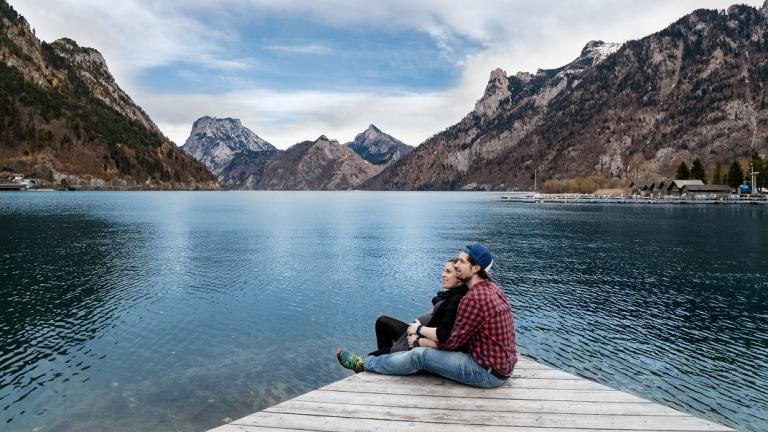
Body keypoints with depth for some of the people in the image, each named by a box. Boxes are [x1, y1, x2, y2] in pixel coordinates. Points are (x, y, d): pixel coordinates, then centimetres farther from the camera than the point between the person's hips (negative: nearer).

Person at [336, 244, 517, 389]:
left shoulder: (475, 298, -25)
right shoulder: (492, 287, 6)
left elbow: (452, 341, -17)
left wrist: (420, 330, -1)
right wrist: (423, 332, 6)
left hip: (489, 372, -9)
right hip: (501, 363, 9)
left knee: (420, 356, -6)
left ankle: (364, 364, 11)